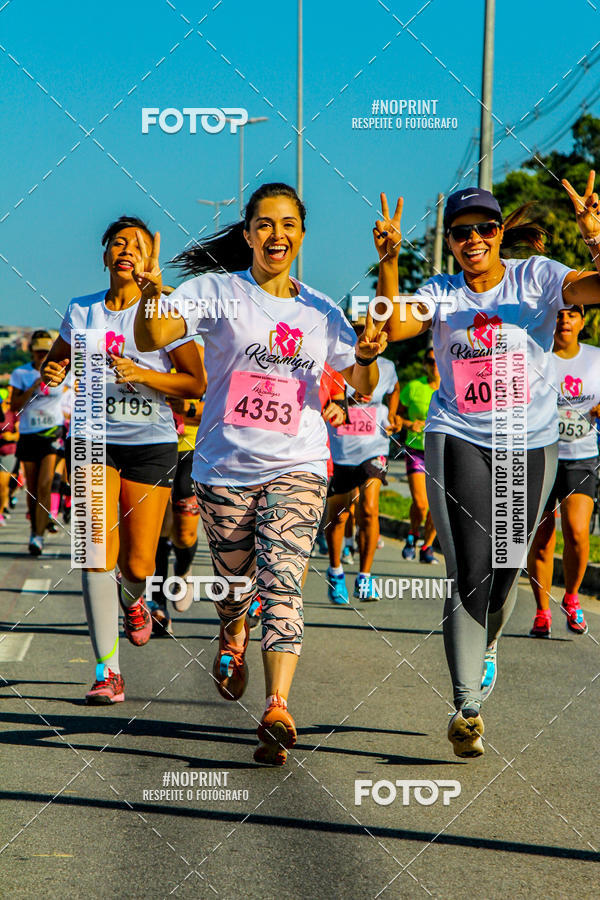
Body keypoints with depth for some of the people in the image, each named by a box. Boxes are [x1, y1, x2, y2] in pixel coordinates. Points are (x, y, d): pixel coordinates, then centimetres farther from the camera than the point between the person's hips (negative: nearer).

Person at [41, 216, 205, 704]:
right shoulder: (83, 311, 6)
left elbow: (196, 382, -4)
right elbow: (56, 361, 21)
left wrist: (143, 375, -19)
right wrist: (52, 374, -3)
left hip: (151, 443, -1)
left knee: (136, 565, -3)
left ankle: (132, 599, 37)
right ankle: (108, 672, -13)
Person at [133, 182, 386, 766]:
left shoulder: (320, 310, 10)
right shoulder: (218, 291, 0)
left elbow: (361, 386, 16)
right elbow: (152, 338, -14)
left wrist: (367, 355, -8)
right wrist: (150, 295, -35)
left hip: (296, 465, 0)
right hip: (224, 467, 0)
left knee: (281, 585, -16)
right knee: (234, 580, 14)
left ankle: (277, 711, -24)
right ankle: (232, 638, 50)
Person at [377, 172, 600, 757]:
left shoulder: (536, 277, 0)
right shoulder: (441, 292, 3)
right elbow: (395, 325, -14)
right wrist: (389, 262, -26)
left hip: (530, 445, 1)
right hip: (457, 441, -1)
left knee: (505, 575, 11)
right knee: (469, 577, -10)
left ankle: (487, 646, 45)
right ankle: (466, 709, -4)